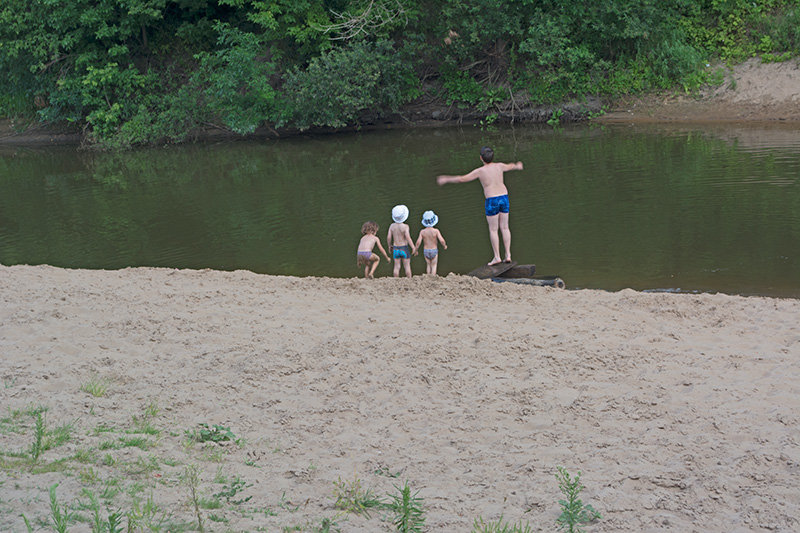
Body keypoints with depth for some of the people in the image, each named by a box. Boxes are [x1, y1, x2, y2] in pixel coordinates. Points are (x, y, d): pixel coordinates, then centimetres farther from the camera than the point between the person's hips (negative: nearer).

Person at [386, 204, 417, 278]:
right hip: (404, 248, -3)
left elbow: (388, 237, -4)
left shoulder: (392, 226, -4)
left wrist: (389, 246, 13)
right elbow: (408, 237, -21)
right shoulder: (405, 226, -15)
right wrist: (413, 247, -14)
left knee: (397, 267, 7)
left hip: (395, 249, 3)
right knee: (407, 266, 6)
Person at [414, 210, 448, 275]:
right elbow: (442, 240, -23)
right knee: (434, 266, 10)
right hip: (434, 251, -2)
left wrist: (416, 250, 1)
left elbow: (418, 242, -16)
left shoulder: (422, 232, -11)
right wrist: (445, 245, -1)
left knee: (429, 265, 20)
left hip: (426, 251, 2)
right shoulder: (436, 231, -17)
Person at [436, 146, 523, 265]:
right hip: (504, 197, 5)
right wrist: (517, 166, 53)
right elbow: (509, 166, 29)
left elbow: (462, 179, -8)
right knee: (504, 227, 11)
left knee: (493, 230, 4)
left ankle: (497, 257, 3)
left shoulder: (480, 171, -9)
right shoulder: (499, 166, 5)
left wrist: (446, 179, 5)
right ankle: (508, 255, 9)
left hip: (491, 201, -5)